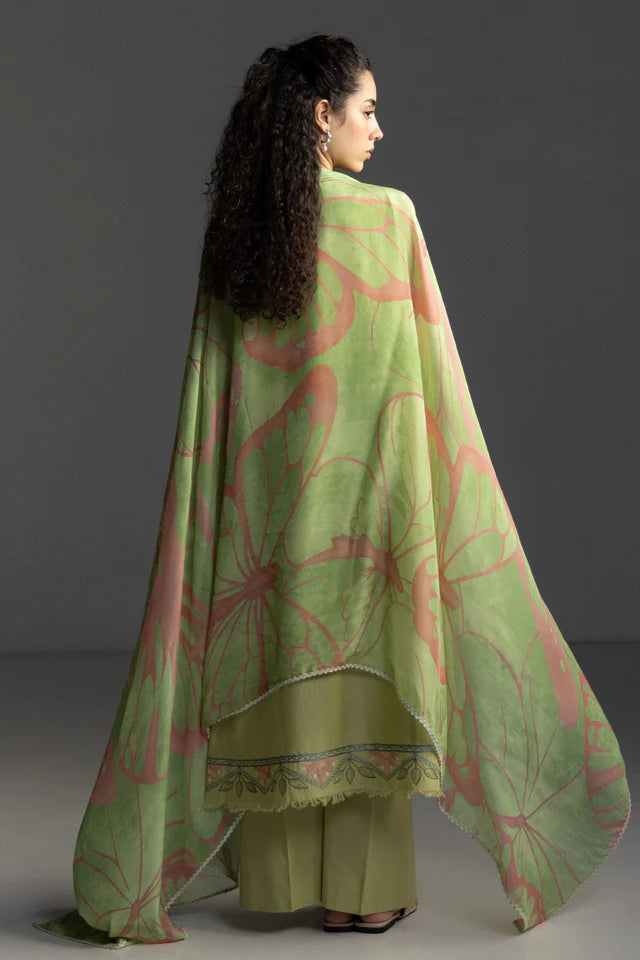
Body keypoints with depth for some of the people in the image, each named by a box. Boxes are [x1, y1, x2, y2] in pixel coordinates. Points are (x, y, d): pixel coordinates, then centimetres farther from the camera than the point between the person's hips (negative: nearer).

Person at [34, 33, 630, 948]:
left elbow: (207, 389, 5)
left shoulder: (230, 226, 2)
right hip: (362, 482, -4)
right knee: (366, 673, 4)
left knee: (274, 665, 11)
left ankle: (278, 875, 20)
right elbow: (425, 369, -5)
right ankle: (362, 889, 9)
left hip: (262, 490, 4)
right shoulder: (387, 214, -8)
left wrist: (226, 492, 12)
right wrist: (446, 484, 5)